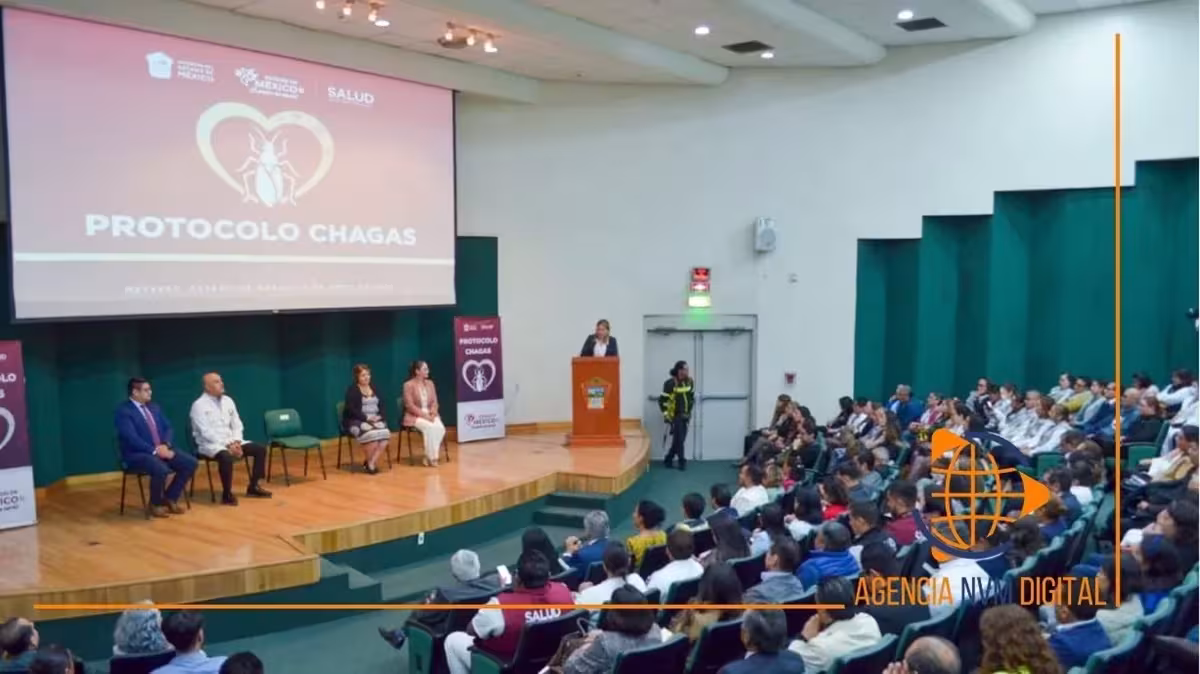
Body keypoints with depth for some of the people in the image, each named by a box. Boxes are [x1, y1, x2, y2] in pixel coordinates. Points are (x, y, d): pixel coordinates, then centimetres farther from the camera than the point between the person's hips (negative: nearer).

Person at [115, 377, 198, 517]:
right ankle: (156, 503, -7)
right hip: (137, 454, -8)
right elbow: (132, 438, -19)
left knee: (190, 462, -11)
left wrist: (165, 445, -7)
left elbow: (167, 428, 14)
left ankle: (170, 498, 3)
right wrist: (155, 450, -23)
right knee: (161, 469, -36)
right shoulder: (123, 411, -9)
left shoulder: (154, 408, 16)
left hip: (161, 449, 8)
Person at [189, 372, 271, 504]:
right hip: (210, 444, -7)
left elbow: (237, 424, 10)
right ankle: (227, 494, -20)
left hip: (231, 442, 7)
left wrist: (236, 442, -9)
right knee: (226, 457, -38)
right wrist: (228, 445, -23)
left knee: (260, 449, -6)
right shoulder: (199, 405, -11)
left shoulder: (227, 400, 10)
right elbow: (206, 432, -18)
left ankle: (253, 486, 5)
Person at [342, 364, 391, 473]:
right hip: (356, 421, -5)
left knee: (385, 434, -27)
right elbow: (351, 409, -13)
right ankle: (369, 462, -12)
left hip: (375, 420, 5)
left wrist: (379, 416, -8)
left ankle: (370, 462, -16)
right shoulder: (352, 390, -3)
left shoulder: (374, 388, 16)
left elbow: (381, 405, 12)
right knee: (371, 434, -36)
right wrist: (366, 417, -21)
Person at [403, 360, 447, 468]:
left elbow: (434, 402, 9)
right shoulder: (409, 385, -8)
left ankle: (431, 456, -16)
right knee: (430, 427, -33)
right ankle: (431, 457, -19)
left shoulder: (430, 383, 9)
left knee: (440, 428, -26)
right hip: (414, 416, -5)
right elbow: (410, 406, -13)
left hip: (430, 414, 5)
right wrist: (424, 415, -19)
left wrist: (432, 413, -11)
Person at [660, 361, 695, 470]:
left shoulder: (690, 382, 4)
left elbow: (692, 396, 19)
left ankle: (668, 460, 22)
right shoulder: (670, 383, -16)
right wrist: (666, 413, -15)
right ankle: (682, 461, 6)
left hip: (685, 416, 6)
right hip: (675, 416, -6)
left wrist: (690, 410, 16)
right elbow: (662, 399, -14)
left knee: (679, 439, 9)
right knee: (678, 439, -6)